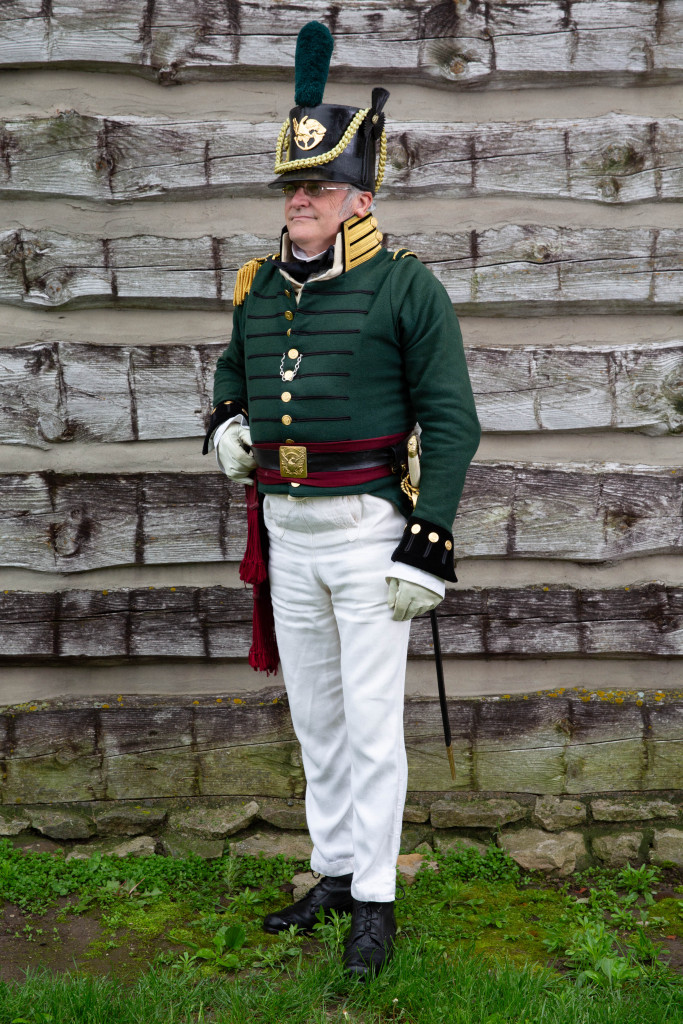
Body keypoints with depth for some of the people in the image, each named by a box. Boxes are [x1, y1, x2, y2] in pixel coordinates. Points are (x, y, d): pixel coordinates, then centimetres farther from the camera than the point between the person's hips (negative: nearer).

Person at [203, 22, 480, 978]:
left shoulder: (406, 286, -10)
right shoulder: (261, 284, 7)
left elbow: (452, 421, -12)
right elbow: (234, 367, 26)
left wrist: (427, 546, -16)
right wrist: (226, 423, 3)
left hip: (372, 534, -6)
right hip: (289, 533, 6)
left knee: (372, 724, 0)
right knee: (314, 717, 15)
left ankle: (376, 898, 15)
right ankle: (334, 872, 30)